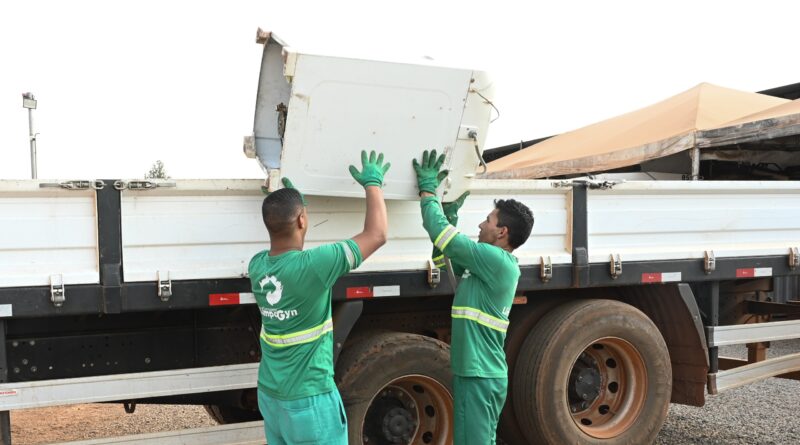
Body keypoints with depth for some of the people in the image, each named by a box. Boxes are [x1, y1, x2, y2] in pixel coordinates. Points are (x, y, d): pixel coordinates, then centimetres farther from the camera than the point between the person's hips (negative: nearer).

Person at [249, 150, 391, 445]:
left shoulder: (257, 265, -4)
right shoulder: (311, 266, -23)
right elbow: (377, 234, -14)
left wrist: (286, 202, 23)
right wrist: (372, 183, -2)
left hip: (269, 395, 7)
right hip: (309, 400, -7)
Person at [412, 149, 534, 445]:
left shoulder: (495, 260, -18)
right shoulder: (496, 263, 11)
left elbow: (439, 232, -17)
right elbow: (450, 256, 22)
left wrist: (427, 189, -5)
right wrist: (452, 218, 12)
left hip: (478, 376, -10)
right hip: (482, 373, 10)